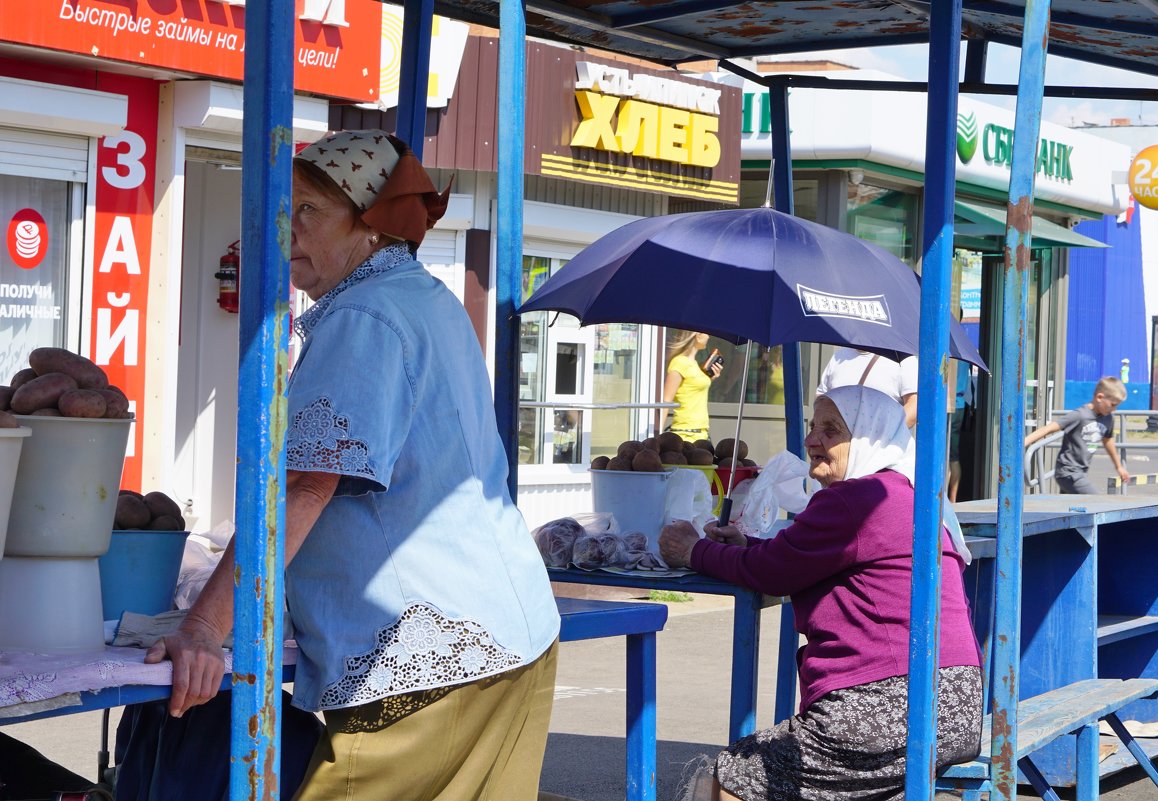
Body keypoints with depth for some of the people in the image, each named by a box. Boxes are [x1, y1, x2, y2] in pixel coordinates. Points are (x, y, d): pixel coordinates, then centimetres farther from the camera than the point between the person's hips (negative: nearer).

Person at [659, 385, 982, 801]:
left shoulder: (855, 499, -13)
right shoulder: (899, 494, 21)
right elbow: (797, 563, 26)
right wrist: (747, 546, 12)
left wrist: (695, 551, 9)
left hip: (893, 712, -11)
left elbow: (769, 572, -6)